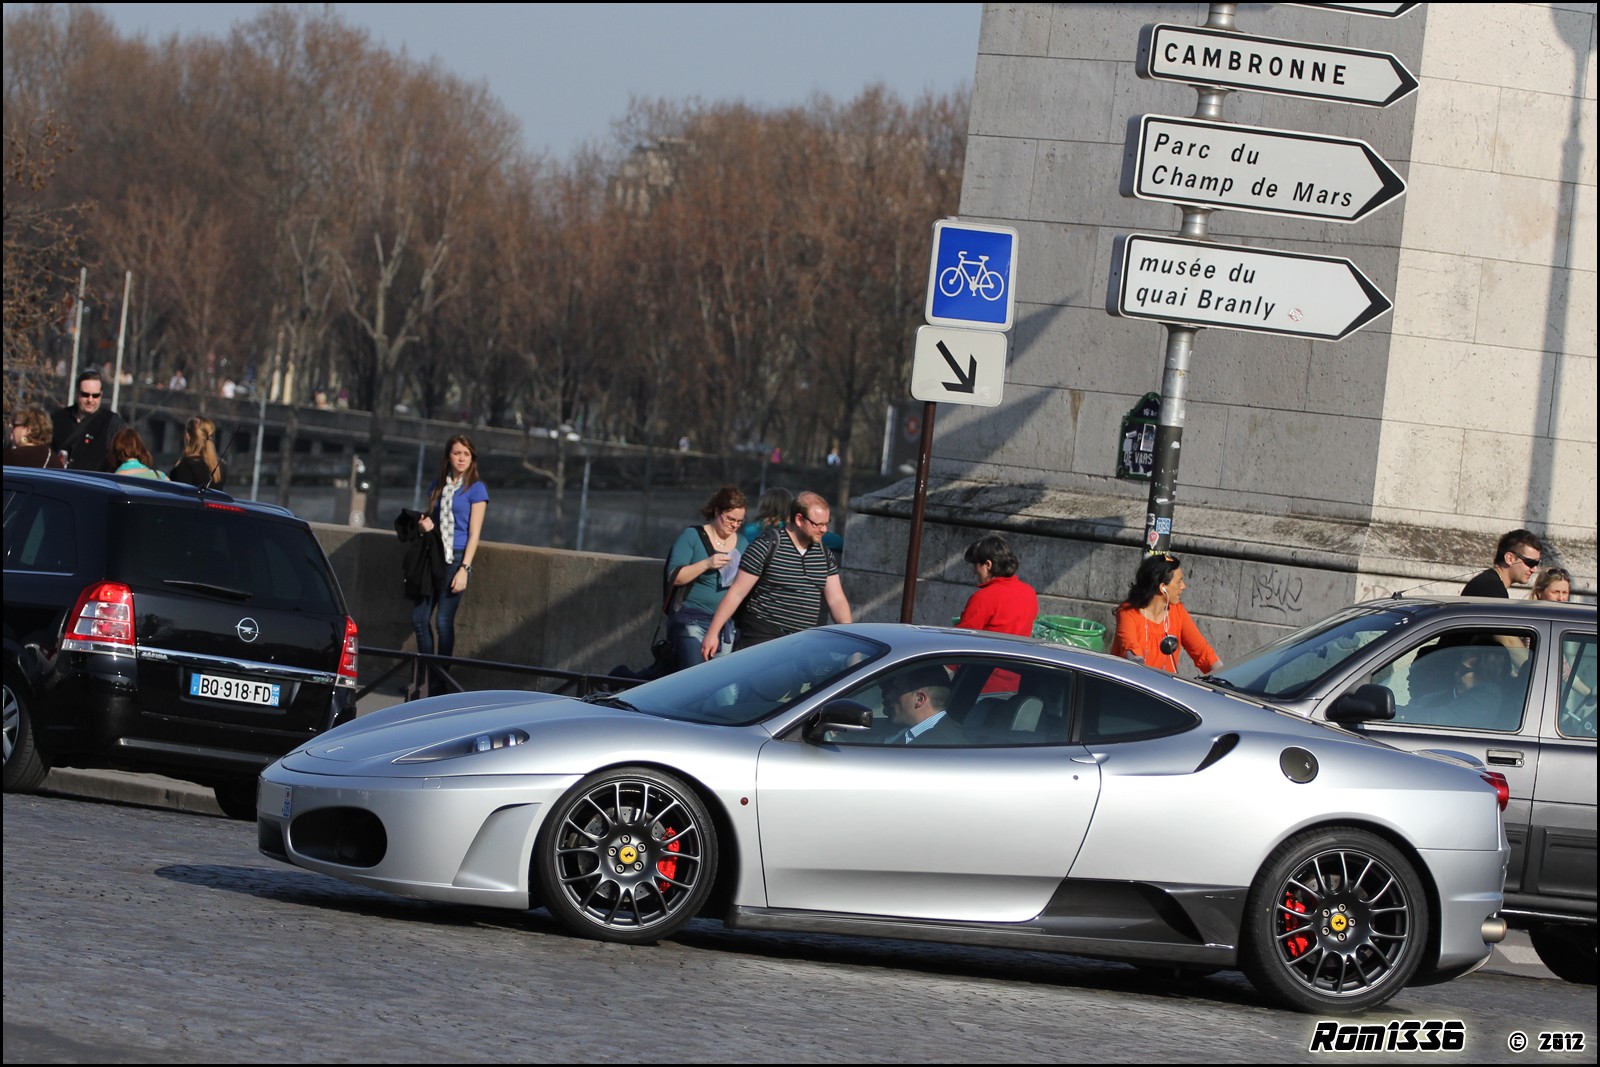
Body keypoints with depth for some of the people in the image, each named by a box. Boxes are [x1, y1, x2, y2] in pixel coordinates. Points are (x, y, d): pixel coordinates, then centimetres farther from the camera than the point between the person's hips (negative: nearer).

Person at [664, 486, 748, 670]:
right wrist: (706, 564, -19)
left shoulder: (742, 543, 13)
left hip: (727, 625, 5)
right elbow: (675, 577, -8)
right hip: (692, 620, -5)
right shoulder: (692, 536, -1)